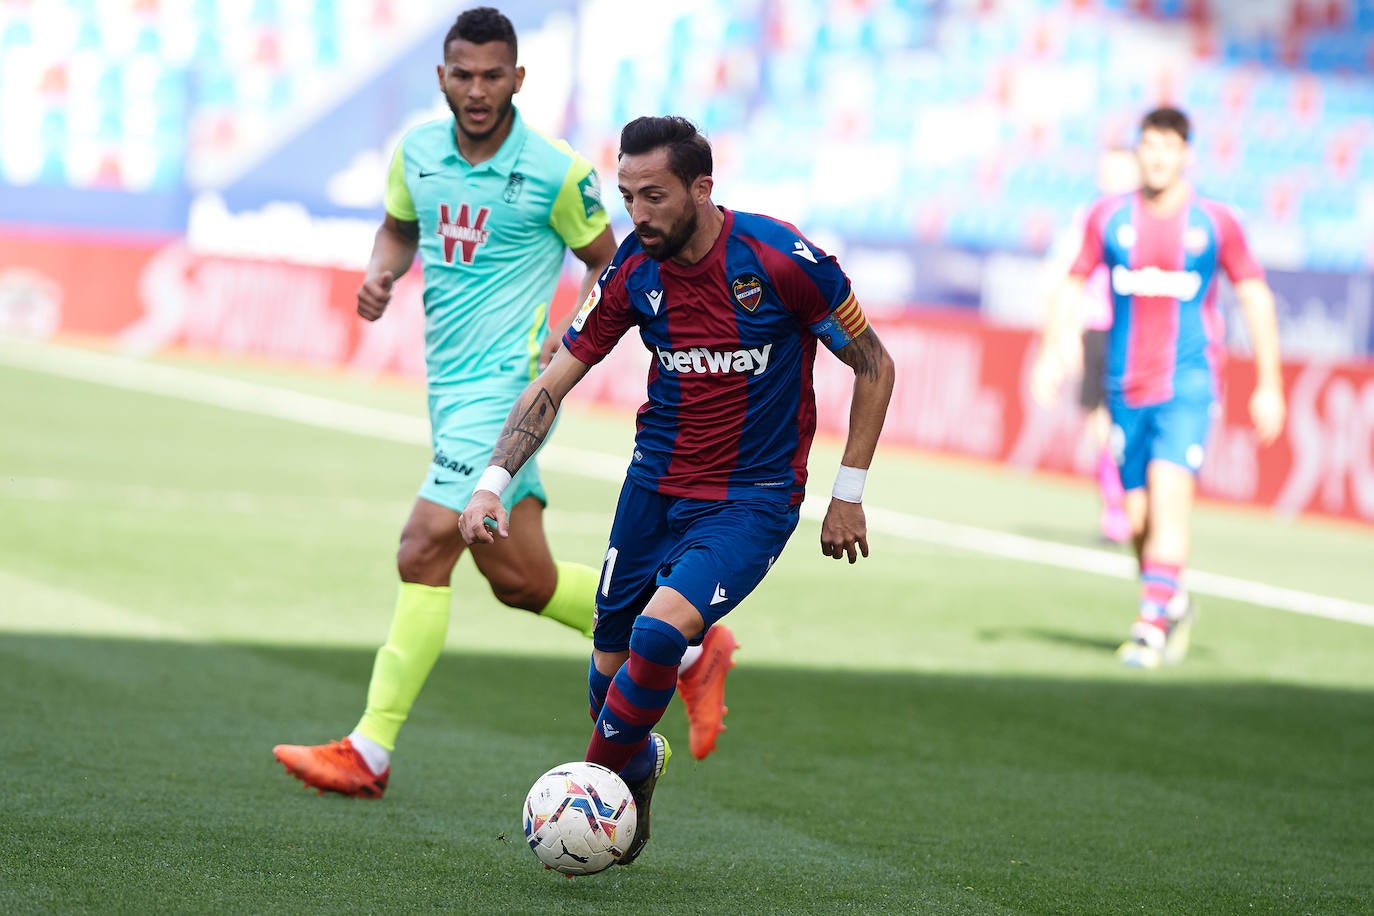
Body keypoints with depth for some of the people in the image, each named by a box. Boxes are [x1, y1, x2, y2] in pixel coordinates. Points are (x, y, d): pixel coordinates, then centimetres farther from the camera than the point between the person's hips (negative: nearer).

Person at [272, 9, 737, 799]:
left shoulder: (557, 172, -10)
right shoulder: (416, 152, 5)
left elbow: (609, 264, 2)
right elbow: (399, 228, 23)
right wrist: (382, 273, 1)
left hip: (507, 381, -7)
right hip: (450, 385, 7)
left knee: (424, 548, -16)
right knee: (519, 579, 11)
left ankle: (369, 753, -12)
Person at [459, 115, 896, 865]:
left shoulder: (780, 259, -17)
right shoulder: (635, 271, -5)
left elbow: (873, 366, -6)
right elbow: (554, 381, 1)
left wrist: (848, 494, -6)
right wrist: (493, 482, -11)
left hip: (753, 500, -4)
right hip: (655, 485, 5)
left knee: (660, 632, -25)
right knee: (612, 660, 7)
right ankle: (637, 767, 38)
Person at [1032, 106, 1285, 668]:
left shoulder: (1215, 223, -1)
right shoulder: (1108, 217, 5)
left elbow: (1256, 299, 6)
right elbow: (1072, 285, 14)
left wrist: (1268, 386, 5)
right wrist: (1051, 353, 1)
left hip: (1189, 384, -3)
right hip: (1126, 387, 3)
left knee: (1168, 491, -21)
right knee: (1138, 517, 4)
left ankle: (1151, 625, -21)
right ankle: (1173, 604, 30)